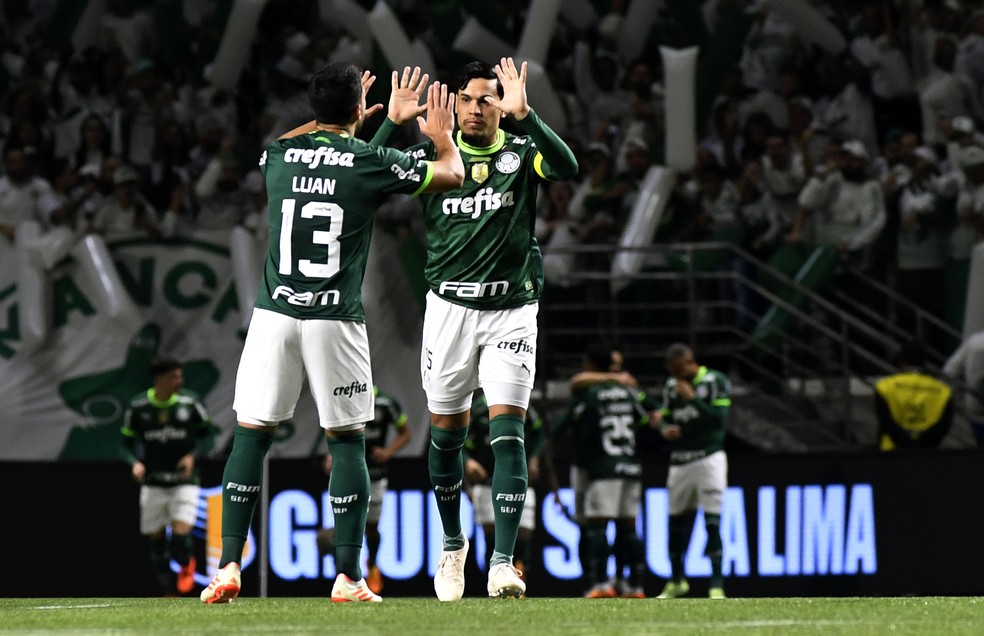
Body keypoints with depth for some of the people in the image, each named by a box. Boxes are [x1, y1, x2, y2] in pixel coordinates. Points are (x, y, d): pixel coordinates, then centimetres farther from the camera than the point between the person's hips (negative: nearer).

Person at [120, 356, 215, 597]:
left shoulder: (190, 403, -6)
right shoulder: (138, 407, -4)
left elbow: (208, 435, 5)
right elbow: (127, 443, 6)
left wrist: (194, 456, -13)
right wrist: (135, 462, -14)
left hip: (184, 483, -2)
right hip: (153, 484, 2)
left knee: (180, 539, -16)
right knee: (156, 542, 5)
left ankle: (186, 564, 20)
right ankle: (169, 593, 23)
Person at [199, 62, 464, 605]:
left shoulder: (279, 154, 5)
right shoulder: (370, 162, -3)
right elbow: (452, 175, 12)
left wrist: (338, 118, 46)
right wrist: (441, 134, 32)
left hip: (274, 314, 2)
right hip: (336, 320, -2)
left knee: (251, 436, 6)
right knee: (347, 442, 6)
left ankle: (228, 566, -1)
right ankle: (348, 576, 3)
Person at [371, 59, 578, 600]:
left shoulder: (521, 153, -2)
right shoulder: (433, 156, 3)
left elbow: (567, 168, -22)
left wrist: (524, 115, -32)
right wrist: (392, 122, -17)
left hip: (512, 310, -2)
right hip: (450, 307, 2)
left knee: (507, 431, -12)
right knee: (446, 433, 10)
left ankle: (502, 562, -17)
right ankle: (452, 544, 32)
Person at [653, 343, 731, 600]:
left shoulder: (715, 382, -8)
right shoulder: (671, 386, 10)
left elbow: (719, 419, -16)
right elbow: (665, 417, 16)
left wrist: (693, 398, -19)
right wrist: (665, 429, -7)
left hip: (708, 458, -6)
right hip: (679, 461, 6)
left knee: (712, 522, -10)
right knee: (676, 521, 10)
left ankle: (717, 585, -9)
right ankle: (676, 580, 27)